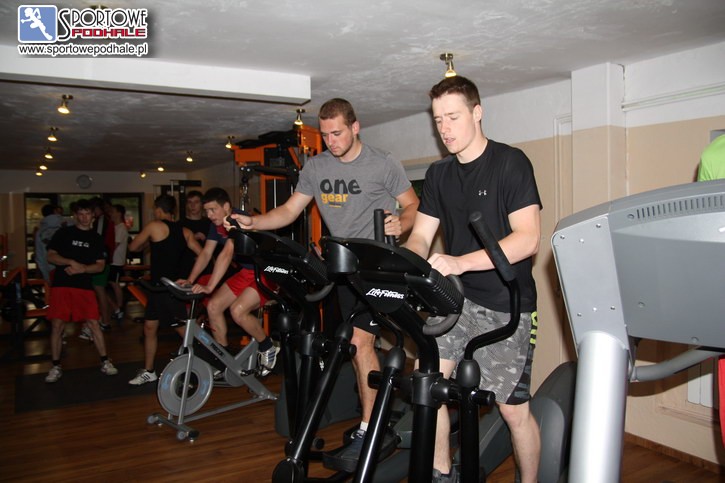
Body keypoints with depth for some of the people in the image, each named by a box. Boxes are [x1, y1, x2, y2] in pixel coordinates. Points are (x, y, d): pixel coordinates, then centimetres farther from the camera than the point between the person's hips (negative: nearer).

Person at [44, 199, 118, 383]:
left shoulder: (96, 238, 10)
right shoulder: (63, 233, 5)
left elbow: (100, 265, 6)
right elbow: (50, 256, 0)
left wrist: (83, 269, -12)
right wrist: (71, 262, -15)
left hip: (85, 286, 1)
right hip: (61, 285, -1)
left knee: (94, 324, -2)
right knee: (57, 326, 0)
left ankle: (105, 362, 7)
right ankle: (56, 367, 12)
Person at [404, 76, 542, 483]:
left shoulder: (511, 162, -9)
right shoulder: (439, 174, 9)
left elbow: (528, 238, -19)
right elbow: (420, 236, 6)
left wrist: (461, 262, -31)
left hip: (507, 305, -5)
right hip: (458, 297, 5)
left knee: (514, 409, 0)